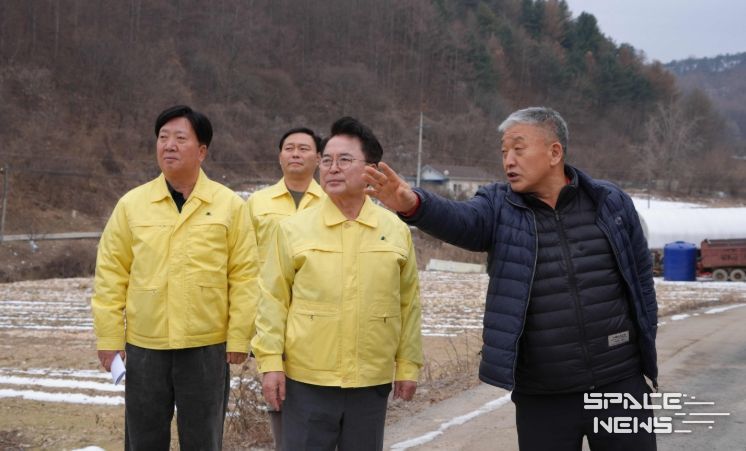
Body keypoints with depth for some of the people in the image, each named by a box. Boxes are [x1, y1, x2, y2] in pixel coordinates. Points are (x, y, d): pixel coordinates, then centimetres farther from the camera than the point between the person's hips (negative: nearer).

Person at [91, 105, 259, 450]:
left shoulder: (229, 205, -2)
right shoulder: (131, 204, 2)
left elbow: (244, 275, -2)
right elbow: (111, 275, 3)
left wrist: (239, 338, -5)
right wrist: (109, 338, 0)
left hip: (206, 347, -1)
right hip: (144, 346, 2)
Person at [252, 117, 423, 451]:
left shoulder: (397, 231, 3)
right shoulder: (293, 229, -1)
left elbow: (408, 304, 7)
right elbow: (273, 300, 0)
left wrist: (408, 365, 6)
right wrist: (270, 362, -4)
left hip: (372, 382, 1)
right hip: (306, 380, -1)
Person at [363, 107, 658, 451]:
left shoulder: (612, 204, 1)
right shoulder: (499, 207, -2)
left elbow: (641, 283, 7)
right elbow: (460, 220, -23)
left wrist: (645, 354, 7)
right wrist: (413, 205, -44)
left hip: (619, 385, 0)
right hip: (542, 399, 0)